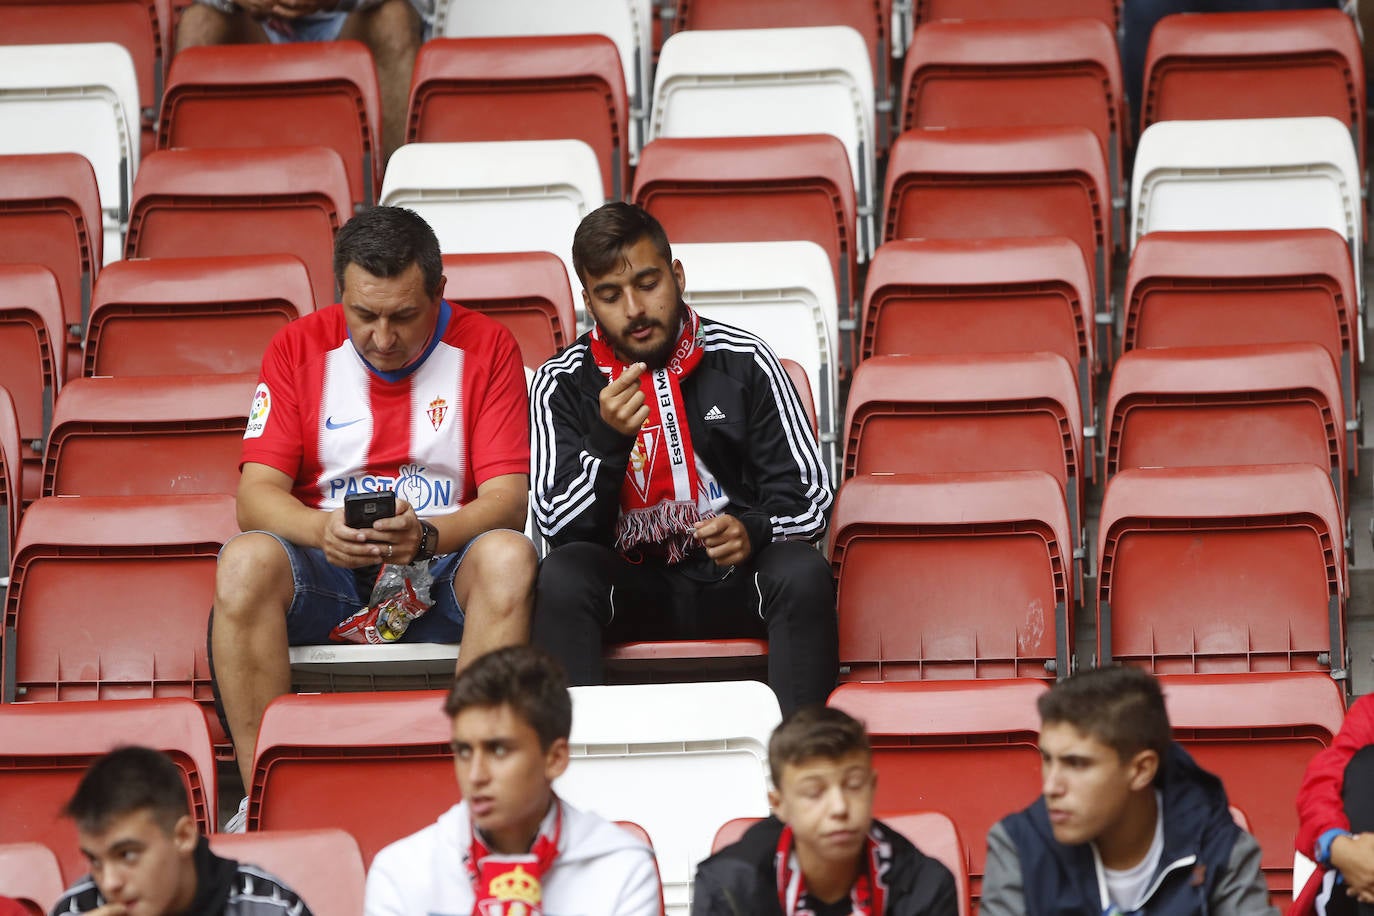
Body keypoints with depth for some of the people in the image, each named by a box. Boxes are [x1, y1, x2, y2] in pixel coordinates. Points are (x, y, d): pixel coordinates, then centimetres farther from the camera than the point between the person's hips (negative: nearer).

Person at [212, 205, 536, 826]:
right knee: (247, 560, -32)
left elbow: (507, 496, -6)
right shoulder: (300, 348, 5)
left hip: (442, 567, -1)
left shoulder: (484, 348, 1)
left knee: (508, 557, -34)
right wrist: (323, 531, -25)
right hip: (328, 568, 1)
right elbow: (256, 493, -2)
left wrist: (426, 536, -27)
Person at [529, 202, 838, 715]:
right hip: (629, 589, 0)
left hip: (734, 581, 0)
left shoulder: (742, 361, 2)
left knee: (803, 574, -31)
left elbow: (809, 498, 2)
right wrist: (609, 438, -22)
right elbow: (560, 527, -6)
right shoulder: (562, 384, 2)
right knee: (561, 576, -31)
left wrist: (753, 533, -20)